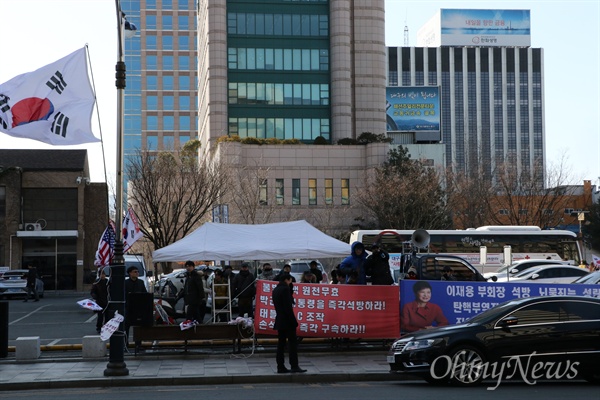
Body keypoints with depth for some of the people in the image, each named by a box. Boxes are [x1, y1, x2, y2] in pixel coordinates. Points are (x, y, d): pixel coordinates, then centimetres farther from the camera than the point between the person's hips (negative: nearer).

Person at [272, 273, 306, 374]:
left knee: (281, 343, 8)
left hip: (279, 320, 9)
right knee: (293, 342, -6)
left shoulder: (275, 290, 14)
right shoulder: (285, 289, -13)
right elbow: (288, 306, -18)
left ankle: (280, 366, 7)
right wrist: (293, 320, -15)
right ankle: (294, 366, -8)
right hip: (287, 320, -9)